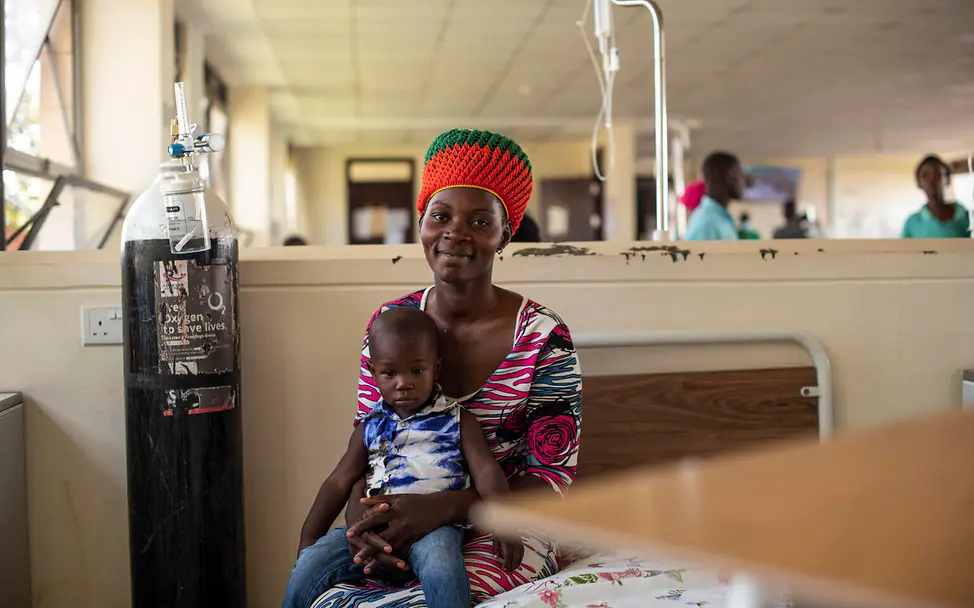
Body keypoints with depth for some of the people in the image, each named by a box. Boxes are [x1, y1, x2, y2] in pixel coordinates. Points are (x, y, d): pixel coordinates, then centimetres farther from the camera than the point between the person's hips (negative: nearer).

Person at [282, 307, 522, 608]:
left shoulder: (456, 420, 8)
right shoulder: (370, 426, 17)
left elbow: (486, 471, 0)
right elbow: (339, 482, 17)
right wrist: (308, 540, 11)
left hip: (435, 526, -4)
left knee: (439, 561, -38)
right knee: (310, 564, -13)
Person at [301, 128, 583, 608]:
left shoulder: (543, 338, -11)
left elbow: (553, 477, -9)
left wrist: (443, 507, -23)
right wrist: (359, 519, -15)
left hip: (500, 531, -4)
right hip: (399, 529, 4)